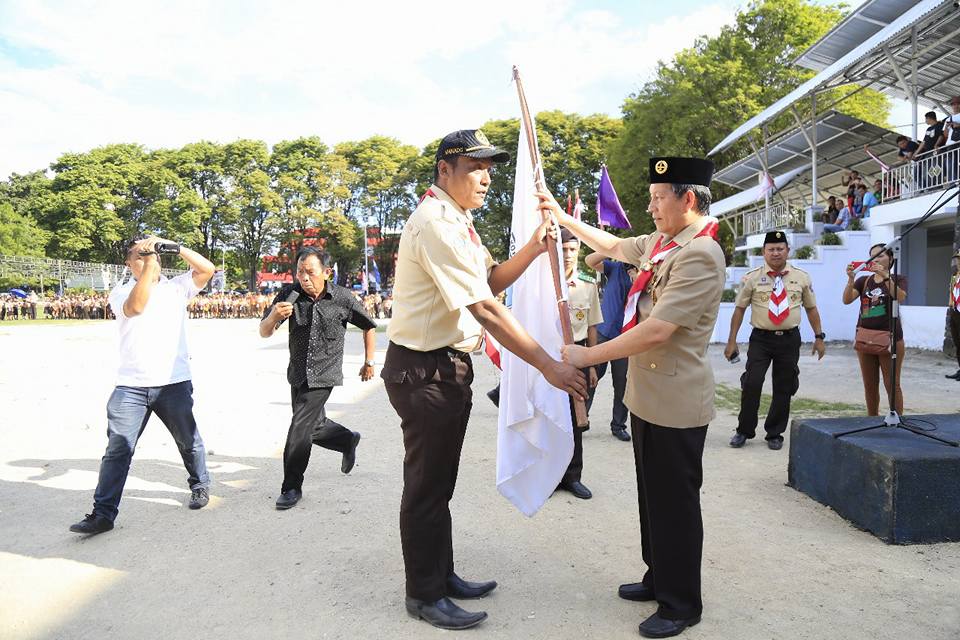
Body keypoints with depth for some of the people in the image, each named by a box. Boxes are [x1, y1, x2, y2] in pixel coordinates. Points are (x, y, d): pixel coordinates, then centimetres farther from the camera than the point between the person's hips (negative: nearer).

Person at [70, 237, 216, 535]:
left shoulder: (177, 287, 7)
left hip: (174, 383, 0)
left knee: (188, 440, 15)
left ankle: (200, 485, 36)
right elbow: (136, 306, -18)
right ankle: (103, 513, 5)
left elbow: (207, 269, -6)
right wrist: (148, 263, -19)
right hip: (130, 386, 0)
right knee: (118, 449, -1)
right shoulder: (120, 292, 5)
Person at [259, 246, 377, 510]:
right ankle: (348, 440, 46)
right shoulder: (290, 294, -9)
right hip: (297, 375, 4)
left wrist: (369, 363, 5)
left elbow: (369, 327, 3)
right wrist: (273, 316, -34)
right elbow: (264, 333, -12)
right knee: (314, 427, 17)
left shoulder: (342, 298, -13)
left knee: (299, 428, -11)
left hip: (323, 376, -4)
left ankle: (292, 487, 5)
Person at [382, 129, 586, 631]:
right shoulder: (437, 223, -21)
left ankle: (441, 575, 38)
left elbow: (491, 281, 12)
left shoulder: (456, 222, 14)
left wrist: (533, 247, -3)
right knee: (427, 486, 4)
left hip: (448, 367, 10)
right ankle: (424, 596, 23)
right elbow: (485, 309, -26)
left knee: (439, 482, 21)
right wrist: (548, 366, -24)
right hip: (424, 371, -10)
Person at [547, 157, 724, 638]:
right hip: (647, 395, 9)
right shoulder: (659, 242, 8)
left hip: (675, 404, -9)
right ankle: (659, 578, 39)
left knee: (675, 503, 6)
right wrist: (563, 217, 24)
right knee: (652, 494, 21)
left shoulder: (700, 255, -21)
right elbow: (613, 246, 26)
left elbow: (657, 330, -27)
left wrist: (587, 356, -20)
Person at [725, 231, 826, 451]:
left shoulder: (802, 278, 4)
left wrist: (818, 337, 10)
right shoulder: (752, 278, -2)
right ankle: (744, 431, 8)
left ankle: (774, 434, 23)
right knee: (752, 384, -10)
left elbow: (811, 308, 12)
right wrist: (732, 341, -2)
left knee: (783, 389, 8)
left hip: (790, 339, 2)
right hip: (761, 338, -2)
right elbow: (739, 309, 0)